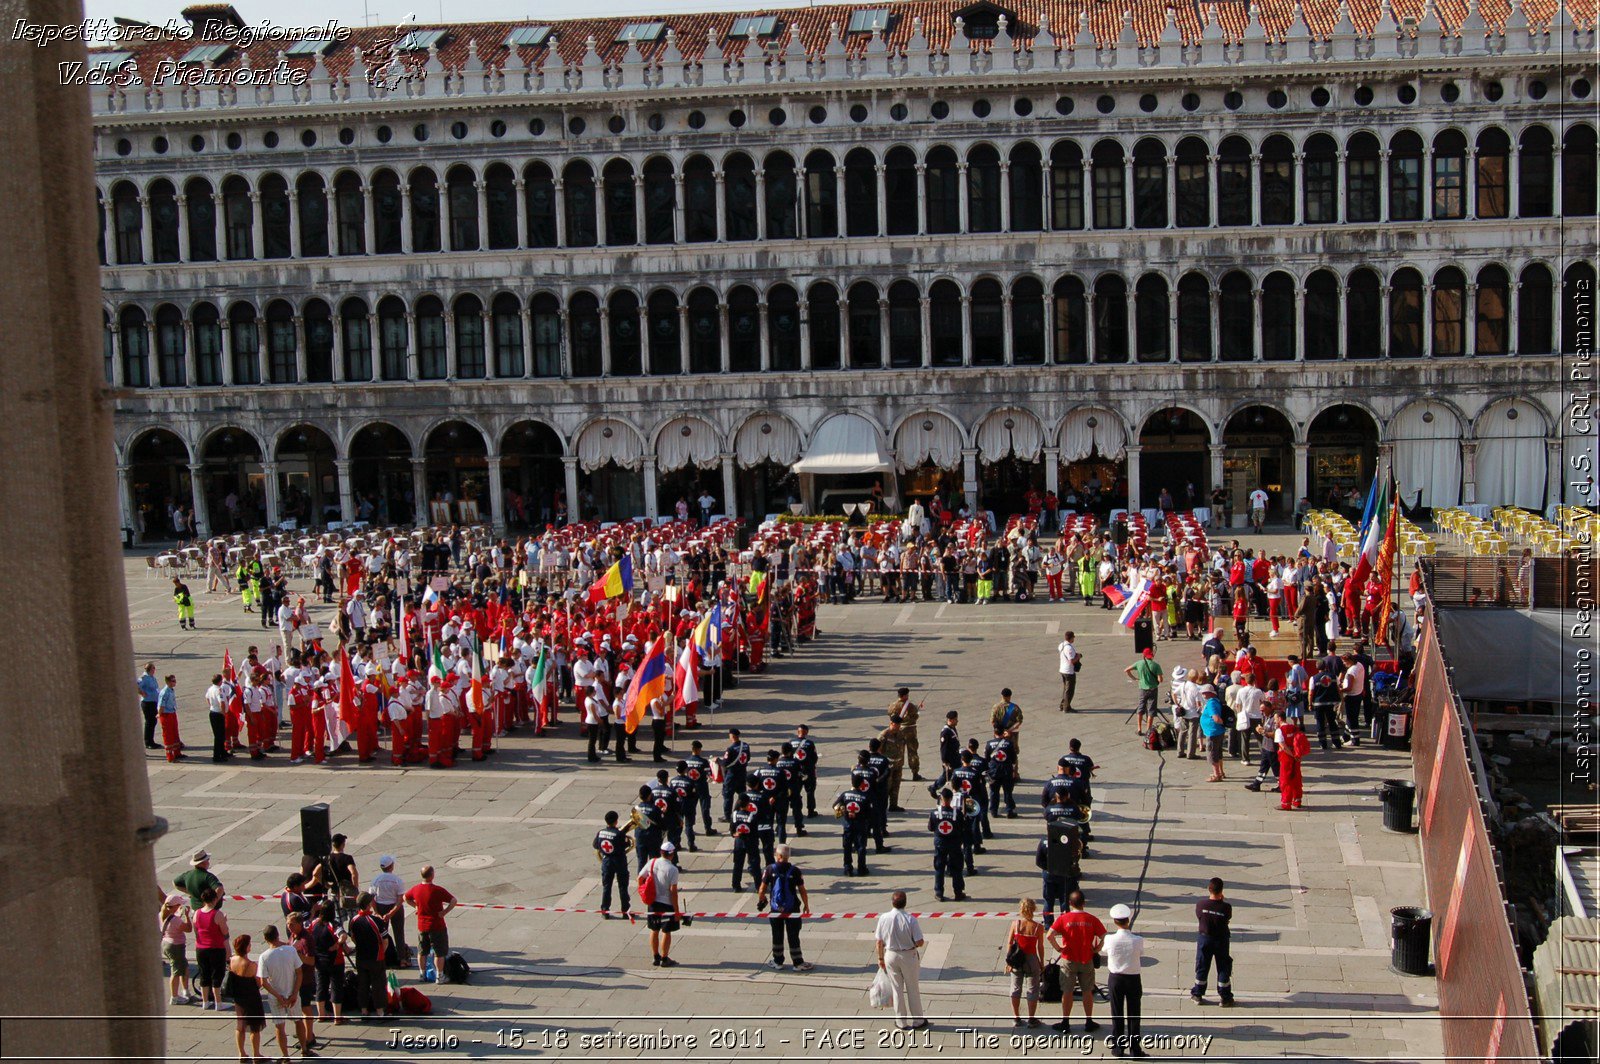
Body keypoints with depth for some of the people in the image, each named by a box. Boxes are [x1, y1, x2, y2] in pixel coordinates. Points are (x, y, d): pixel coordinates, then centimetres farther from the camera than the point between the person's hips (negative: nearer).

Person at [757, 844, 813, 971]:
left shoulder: (770, 870, -8)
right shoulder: (795, 871, -10)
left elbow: (762, 889, -5)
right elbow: (802, 891, -7)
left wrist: (760, 900, 14)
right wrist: (806, 906, 6)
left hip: (776, 909, 1)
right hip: (792, 910, -1)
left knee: (777, 936, 13)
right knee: (793, 936, 6)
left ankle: (778, 962, 20)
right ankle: (798, 963, 10)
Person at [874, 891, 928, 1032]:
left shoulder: (884, 918, -13)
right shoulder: (910, 920, -21)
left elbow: (879, 942, -4)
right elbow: (919, 942, -17)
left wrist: (880, 958, 10)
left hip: (890, 955, 2)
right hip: (909, 956, -2)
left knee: (897, 990, 15)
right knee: (913, 989, 15)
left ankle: (901, 1022, 23)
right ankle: (917, 1021, 24)